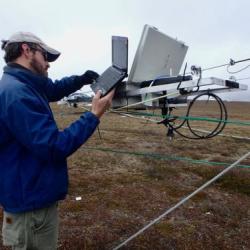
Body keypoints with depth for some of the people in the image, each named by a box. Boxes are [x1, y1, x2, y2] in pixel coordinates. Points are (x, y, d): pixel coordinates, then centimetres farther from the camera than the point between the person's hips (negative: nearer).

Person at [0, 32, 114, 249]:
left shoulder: (22, 85, 6)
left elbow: (53, 89, 22)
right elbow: (54, 147, -29)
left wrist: (82, 79, 4)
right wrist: (94, 116, -23)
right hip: (32, 204, -10)